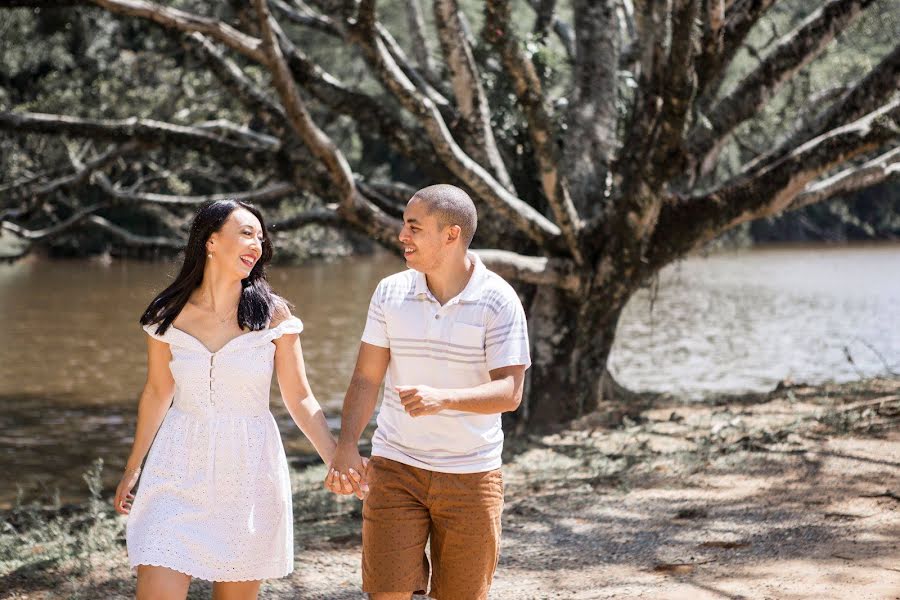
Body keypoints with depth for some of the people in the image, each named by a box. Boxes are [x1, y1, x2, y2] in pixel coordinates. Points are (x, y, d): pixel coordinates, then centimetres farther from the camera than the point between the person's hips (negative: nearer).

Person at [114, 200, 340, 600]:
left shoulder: (273, 314, -4)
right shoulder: (169, 315, -1)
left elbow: (300, 400, 0)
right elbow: (158, 394, 12)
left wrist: (339, 463, -10)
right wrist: (132, 470, 20)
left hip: (249, 473, 0)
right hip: (180, 471, 0)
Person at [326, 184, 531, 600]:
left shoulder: (498, 301, -10)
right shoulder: (390, 292, 1)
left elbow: (509, 392, -16)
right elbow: (366, 379, 3)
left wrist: (443, 398, -33)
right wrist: (346, 446, -11)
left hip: (471, 475, -2)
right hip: (395, 469, 2)